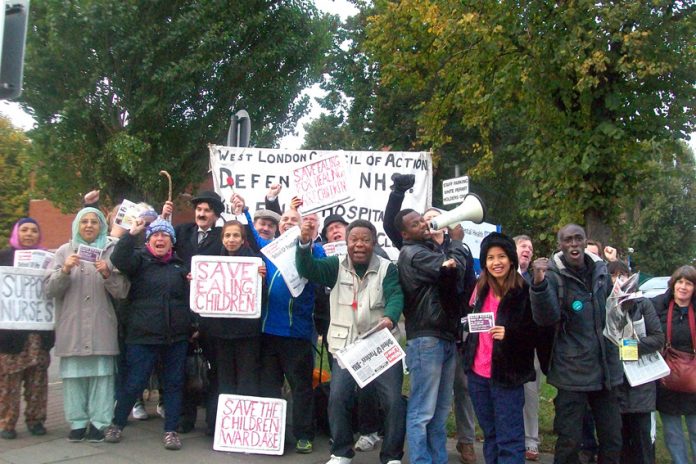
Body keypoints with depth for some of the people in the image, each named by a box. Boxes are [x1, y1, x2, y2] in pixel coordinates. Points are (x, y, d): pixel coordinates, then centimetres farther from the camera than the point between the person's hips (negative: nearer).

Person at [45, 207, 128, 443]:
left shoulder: (111, 251, 8)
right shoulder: (65, 251, 11)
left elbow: (121, 292, 3)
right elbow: (50, 290, 5)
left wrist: (108, 274, -15)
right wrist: (65, 270, -12)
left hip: (102, 327, -1)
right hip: (71, 325, 1)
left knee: (101, 373, -4)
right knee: (73, 374, 0)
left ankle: (99, 422, 4)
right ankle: (77, 422, 11)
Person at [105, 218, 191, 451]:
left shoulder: (180, 265, 12)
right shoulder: (140, 258, 1)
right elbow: (118, 261, -20)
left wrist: (193, 325, 10)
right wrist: (131, 233, -24)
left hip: (177, 336, 4)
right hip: (143, 335, -3)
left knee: (174, 384, 8)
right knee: (134, 383, 2)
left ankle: (171, 430, 19)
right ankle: (116, 424, 23)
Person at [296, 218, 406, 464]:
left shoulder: (387, 268, 1)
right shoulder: (336, 266, 5)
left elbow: (396, 296, -13)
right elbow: (307, 270, -9)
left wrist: (390, 318, -35)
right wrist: (304, 243, -27)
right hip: (346, 346, 1)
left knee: (394, 401, -5)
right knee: (337, 398, -6)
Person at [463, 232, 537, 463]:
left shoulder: (524, 292, -10)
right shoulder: (481, 288, 7)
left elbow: (536, 333, -8)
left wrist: (509, 334, -24)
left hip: (506, 375, -6)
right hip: (478, 372, 6)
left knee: (509, 439, -1)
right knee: (490, 435, 18)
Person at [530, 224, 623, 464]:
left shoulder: (601, 270, 7)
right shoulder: (553, 275, -9)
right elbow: (546, 318, -25)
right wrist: (539, 283, -38)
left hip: (606, 366, 5)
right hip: (572, 370, -5)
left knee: (612, 439, 13)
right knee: (569, 441, 1)